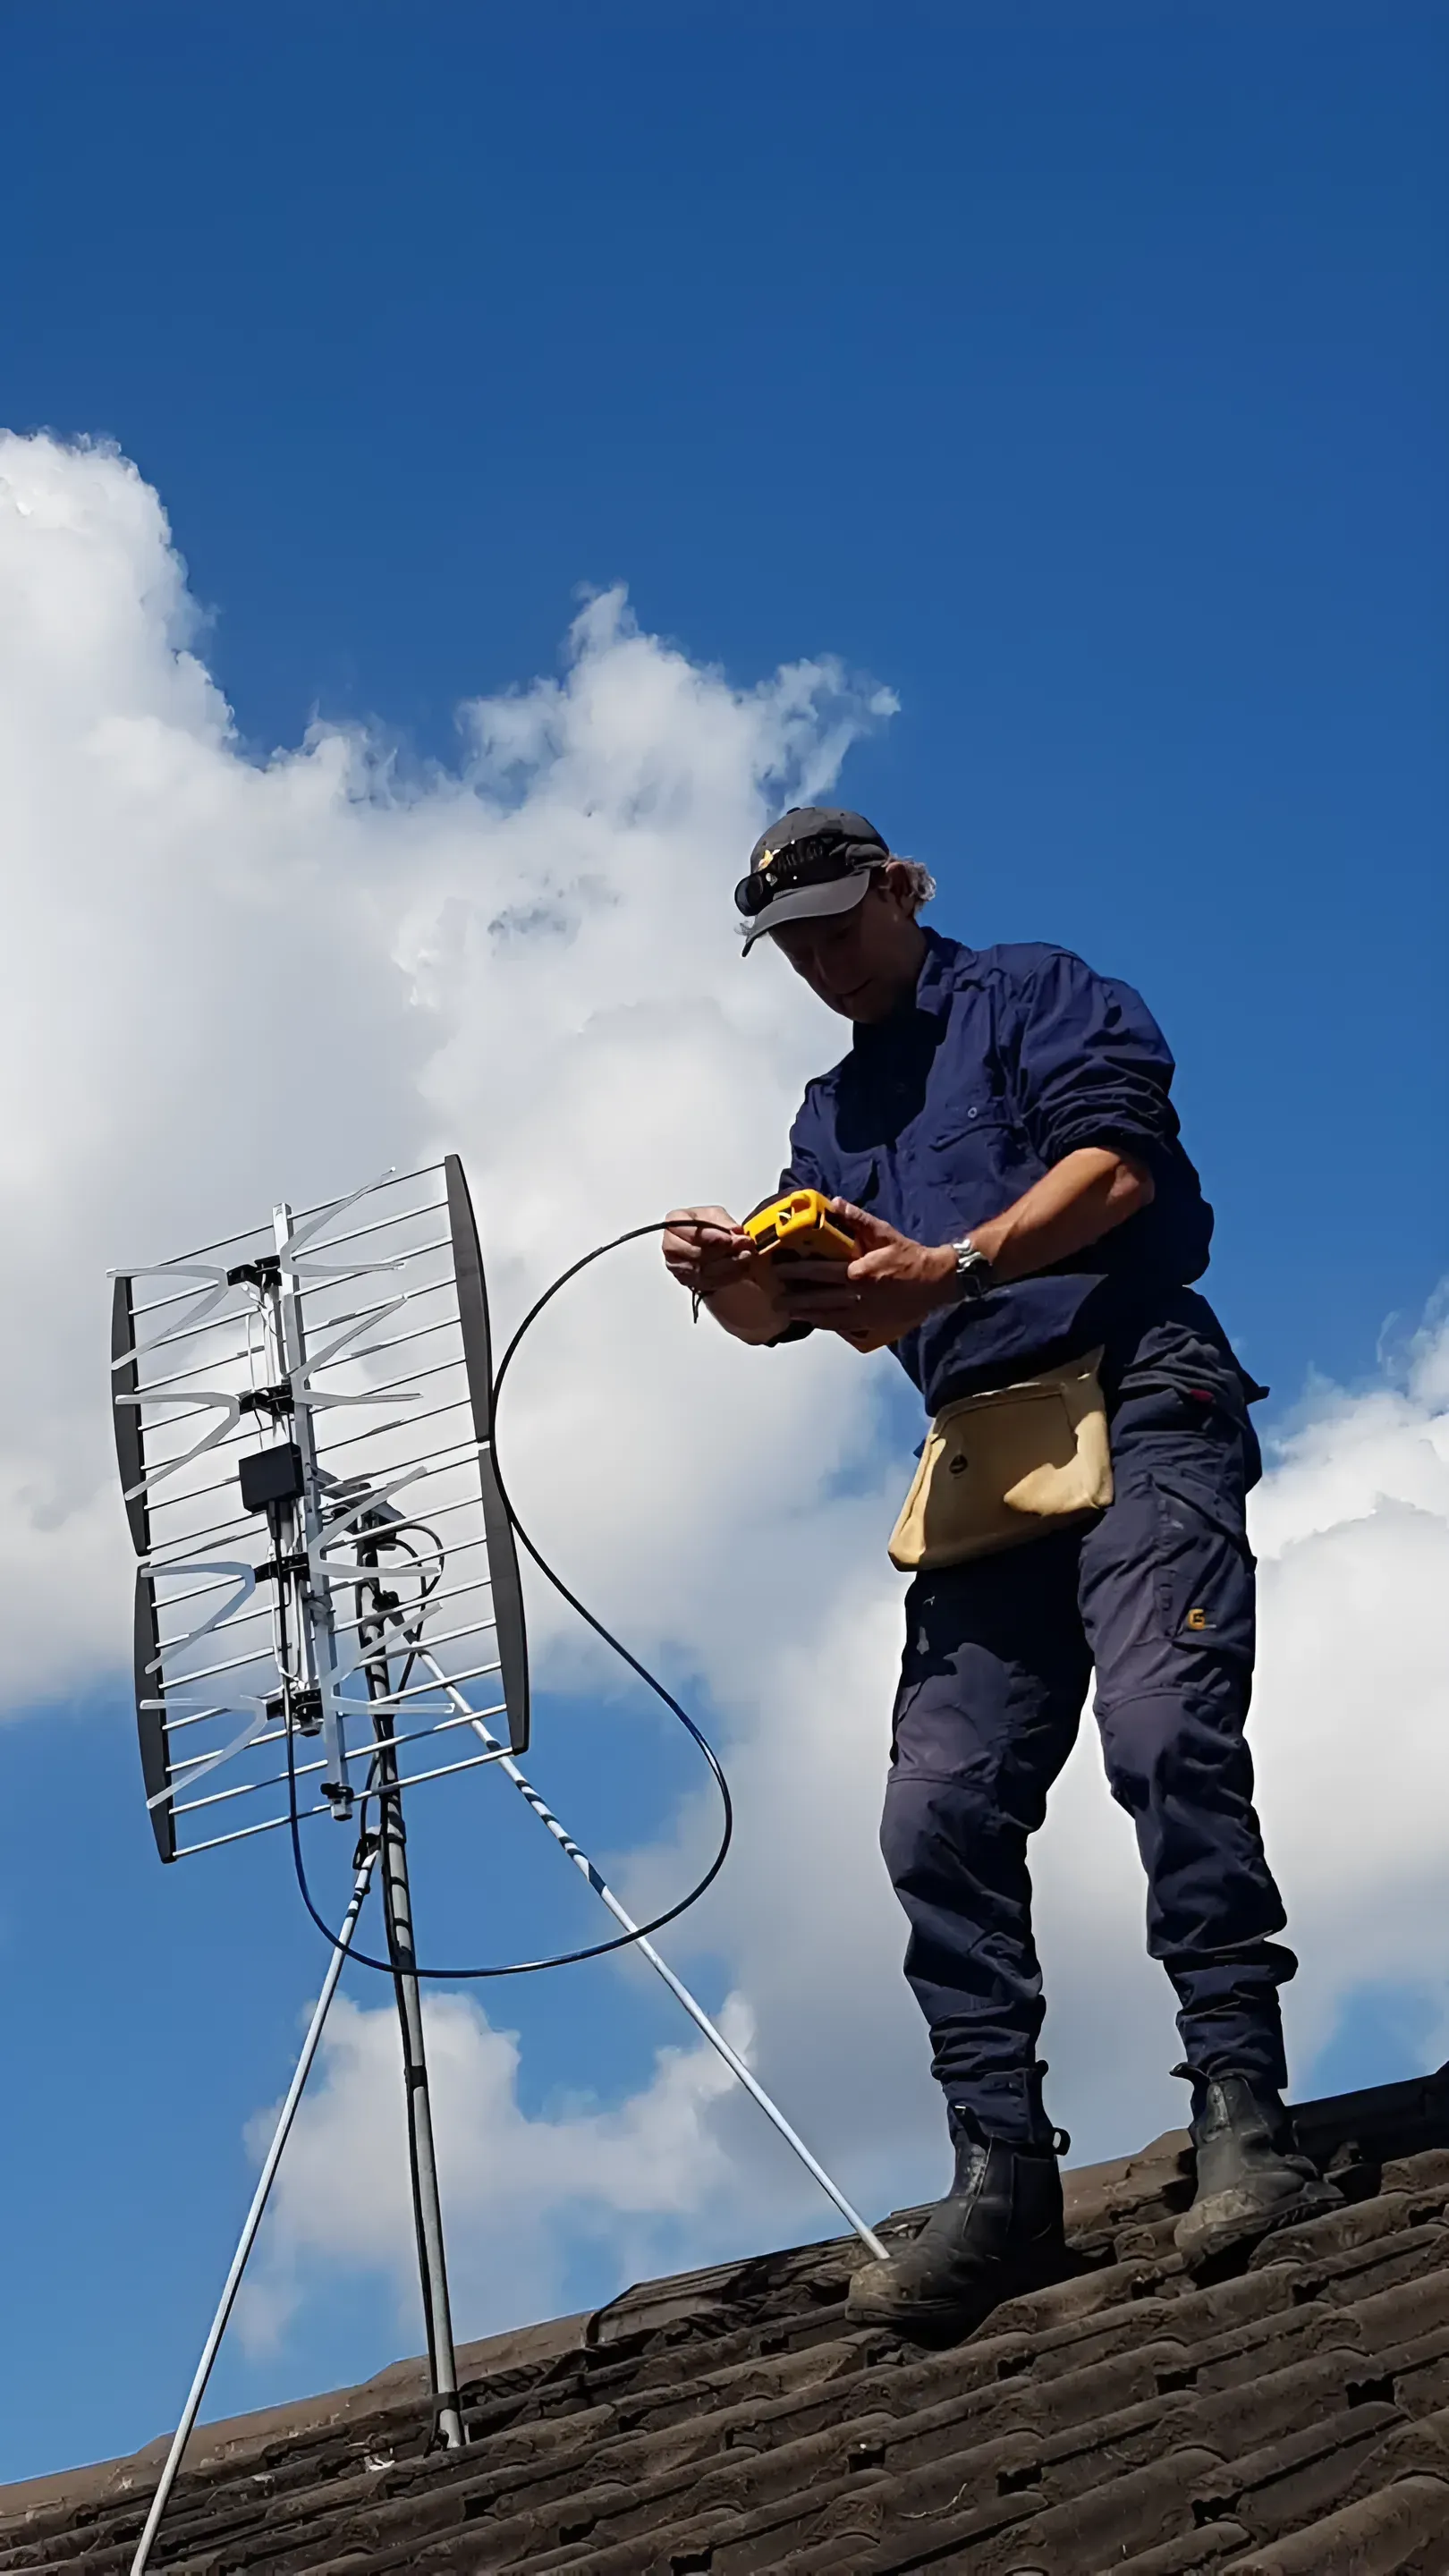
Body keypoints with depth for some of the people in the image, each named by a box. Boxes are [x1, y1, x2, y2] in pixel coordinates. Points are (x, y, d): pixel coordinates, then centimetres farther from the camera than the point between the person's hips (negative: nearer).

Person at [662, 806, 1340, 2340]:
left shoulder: (1037, 997, 10)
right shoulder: (833, 1114, 28)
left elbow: (1118, 1163, -8)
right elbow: (786, 1308, 17)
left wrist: (951, 1268, -22)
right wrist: (725, 1280, -8)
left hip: (1134, 1398, -6)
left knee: (1165, 1727, -25)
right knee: (939, 1812, -7)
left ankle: (1241, 2114, -27)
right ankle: (1001, 2177, -7)